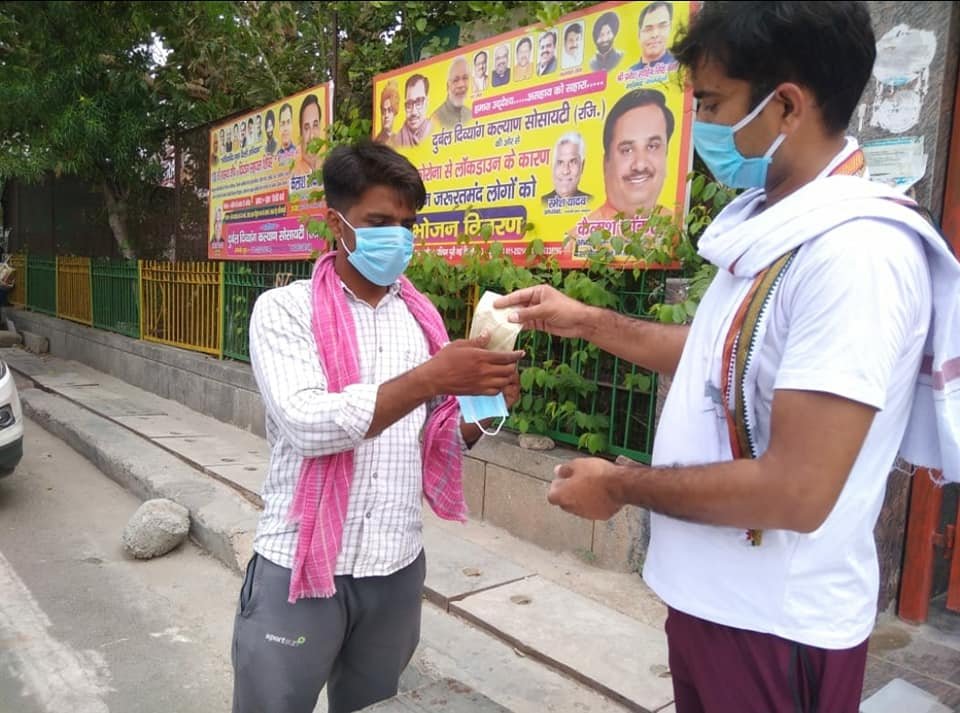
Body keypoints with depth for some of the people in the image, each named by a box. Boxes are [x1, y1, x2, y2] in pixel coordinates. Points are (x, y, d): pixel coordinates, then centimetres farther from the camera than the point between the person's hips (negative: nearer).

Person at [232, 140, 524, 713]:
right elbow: (310, 426, -22)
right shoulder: (284, 310, -7)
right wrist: (432, 378, -29)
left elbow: (435, 441, 10)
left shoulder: (422, 316, 5)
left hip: (398, 567, 4)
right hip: (300, 565, -4)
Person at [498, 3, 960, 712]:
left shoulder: (854, 252, -26)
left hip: (777, 625, -8)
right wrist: (587, 320, 11)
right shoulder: (771, 223, 4)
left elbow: (797, 492, -29)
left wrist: (621, 484, -16)